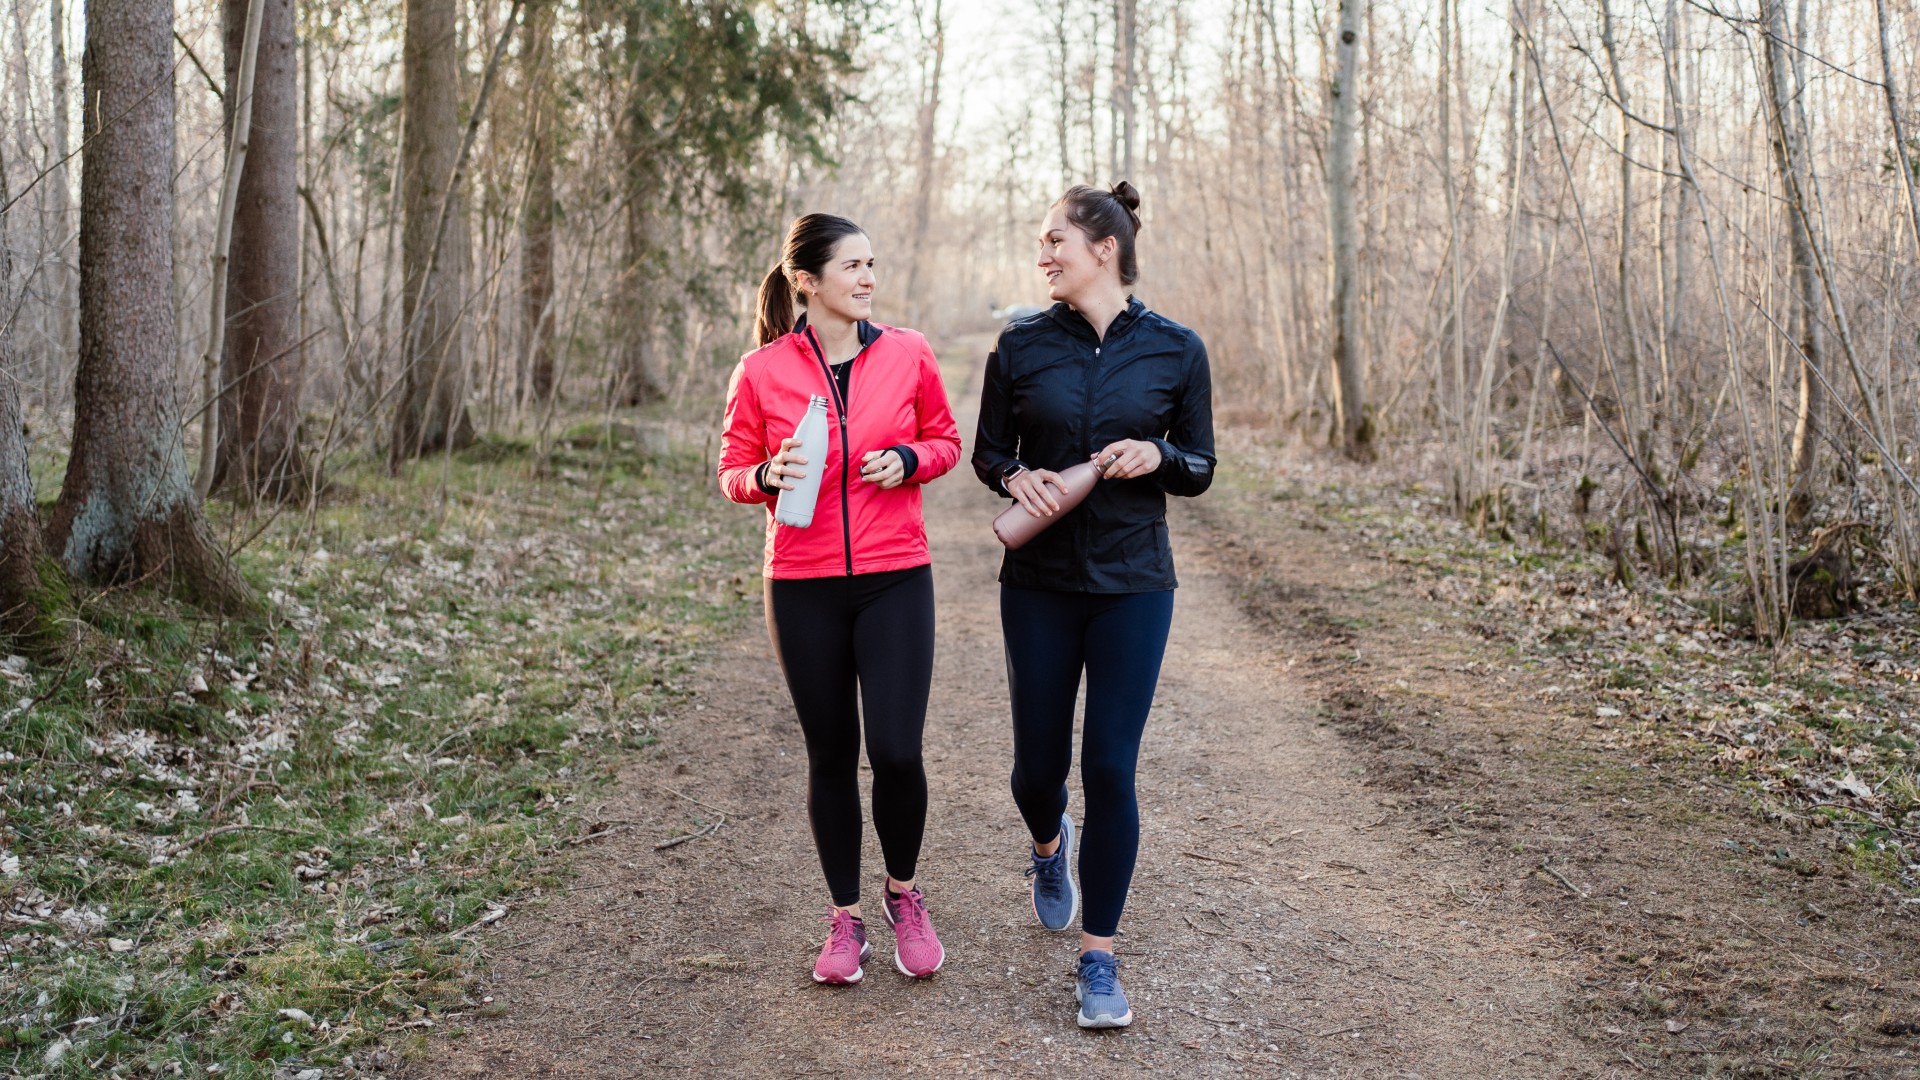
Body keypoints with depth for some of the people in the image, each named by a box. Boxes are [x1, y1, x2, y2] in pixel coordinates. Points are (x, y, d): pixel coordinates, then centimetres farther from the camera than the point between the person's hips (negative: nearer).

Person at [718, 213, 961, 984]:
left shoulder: (907, 354, 0)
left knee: (896, 751, -7)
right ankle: (845, 920, 26)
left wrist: (908, 460, -10)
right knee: (831, 756, 9)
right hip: (803, 588, 0)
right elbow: (732, 473, 5)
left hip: (895, 581, 0)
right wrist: (767, 477, -17)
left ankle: (903, 895, 22)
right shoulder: (761, 372, -3)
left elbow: (945, 440, 11)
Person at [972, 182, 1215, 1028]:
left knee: (1110, 769, -4)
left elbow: (1200, 471, 5)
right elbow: (987, 451, 8)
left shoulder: (1175, 350, -2)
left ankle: (1098, 959, 11)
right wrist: (1018, 477, -14)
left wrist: (1157, 455, -16)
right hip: (1039, 584, 2)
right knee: (1038, 764, 9)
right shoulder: (1021, 345, 0)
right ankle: (1049, 848, 47)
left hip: (1133, 584, -1)